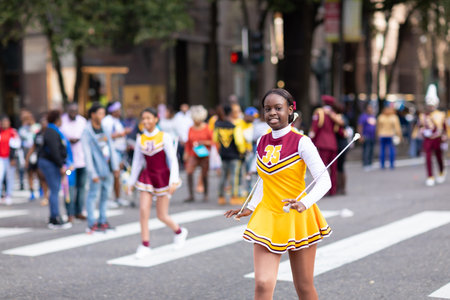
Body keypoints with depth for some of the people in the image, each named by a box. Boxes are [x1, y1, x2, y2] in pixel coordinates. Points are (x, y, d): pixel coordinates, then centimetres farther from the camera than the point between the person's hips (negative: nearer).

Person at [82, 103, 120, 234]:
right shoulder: (87, 132, -9)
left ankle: (102, 221, 23)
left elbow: (111, 148, 15)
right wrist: (93, 173, -15)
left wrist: (115, 166, 12)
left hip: (107, 169, 7)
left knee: (105, 194, 13)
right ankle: (92, 224, 1)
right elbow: (87, 154, -12)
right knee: (93, 195, -3)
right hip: (97, 169, -7)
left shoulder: (104, 128, 11)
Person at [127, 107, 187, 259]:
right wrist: (132, 182, 13)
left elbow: (173, 160, -11)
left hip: (163, 177, -3)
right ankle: (145, 245, -2)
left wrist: (173, 181, -20)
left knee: (162, 215, 4)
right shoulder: (140, 139, 1)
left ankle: (179, 231, 33)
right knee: (143, 211, -10)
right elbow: (137, 161, 11)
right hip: (147, 176, 3)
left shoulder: (164, 137, -9)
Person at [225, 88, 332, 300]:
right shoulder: (262, 142, 5)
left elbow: (324, 181, -16)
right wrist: (250, 208, 14)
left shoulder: (301, 142, -11)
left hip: (298, 219, -3)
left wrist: (305, 203, -32)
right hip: (268, 218, 4)